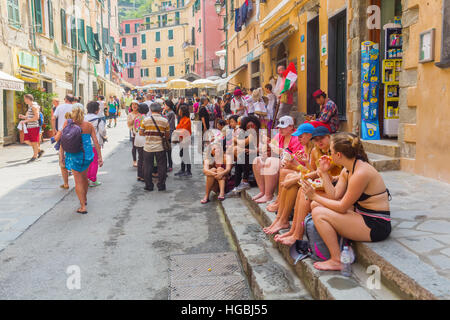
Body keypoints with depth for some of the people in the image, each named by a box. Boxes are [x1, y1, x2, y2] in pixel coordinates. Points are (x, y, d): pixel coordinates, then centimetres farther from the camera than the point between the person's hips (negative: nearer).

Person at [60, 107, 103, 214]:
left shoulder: (67, 123, -4)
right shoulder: (89, 125, -1)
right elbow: (95, 142, -2)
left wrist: (62, 154, 4)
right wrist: (100, 157, 1)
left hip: (74, 155, -3)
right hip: (87, 155, 3)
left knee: (78, 181, 2)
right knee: (84, 176, 24)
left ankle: (83, 207, -1)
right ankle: (84, 199, 41)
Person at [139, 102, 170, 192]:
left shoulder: (146, 120, -4)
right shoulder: (165, 121, -3)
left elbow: (140, 133, 1)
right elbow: (167, 135, 3)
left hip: (148, 147, 1)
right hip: (160, 147, 0)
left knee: (148, 167, 11)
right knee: (161, 166, 10)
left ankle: (149, 186, 16)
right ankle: (161, 185, 14)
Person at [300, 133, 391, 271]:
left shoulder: (361, 173, -25)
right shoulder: (347, 169, 5)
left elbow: (342, 207, -20)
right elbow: (335, 196, 1)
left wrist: (315, 196, -13)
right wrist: (324, 172, 0)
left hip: (376, 225, -10)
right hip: (362, 214, 10)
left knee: (319, 213, -18)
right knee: (315, 205, 5)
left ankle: (337, 260, -8)